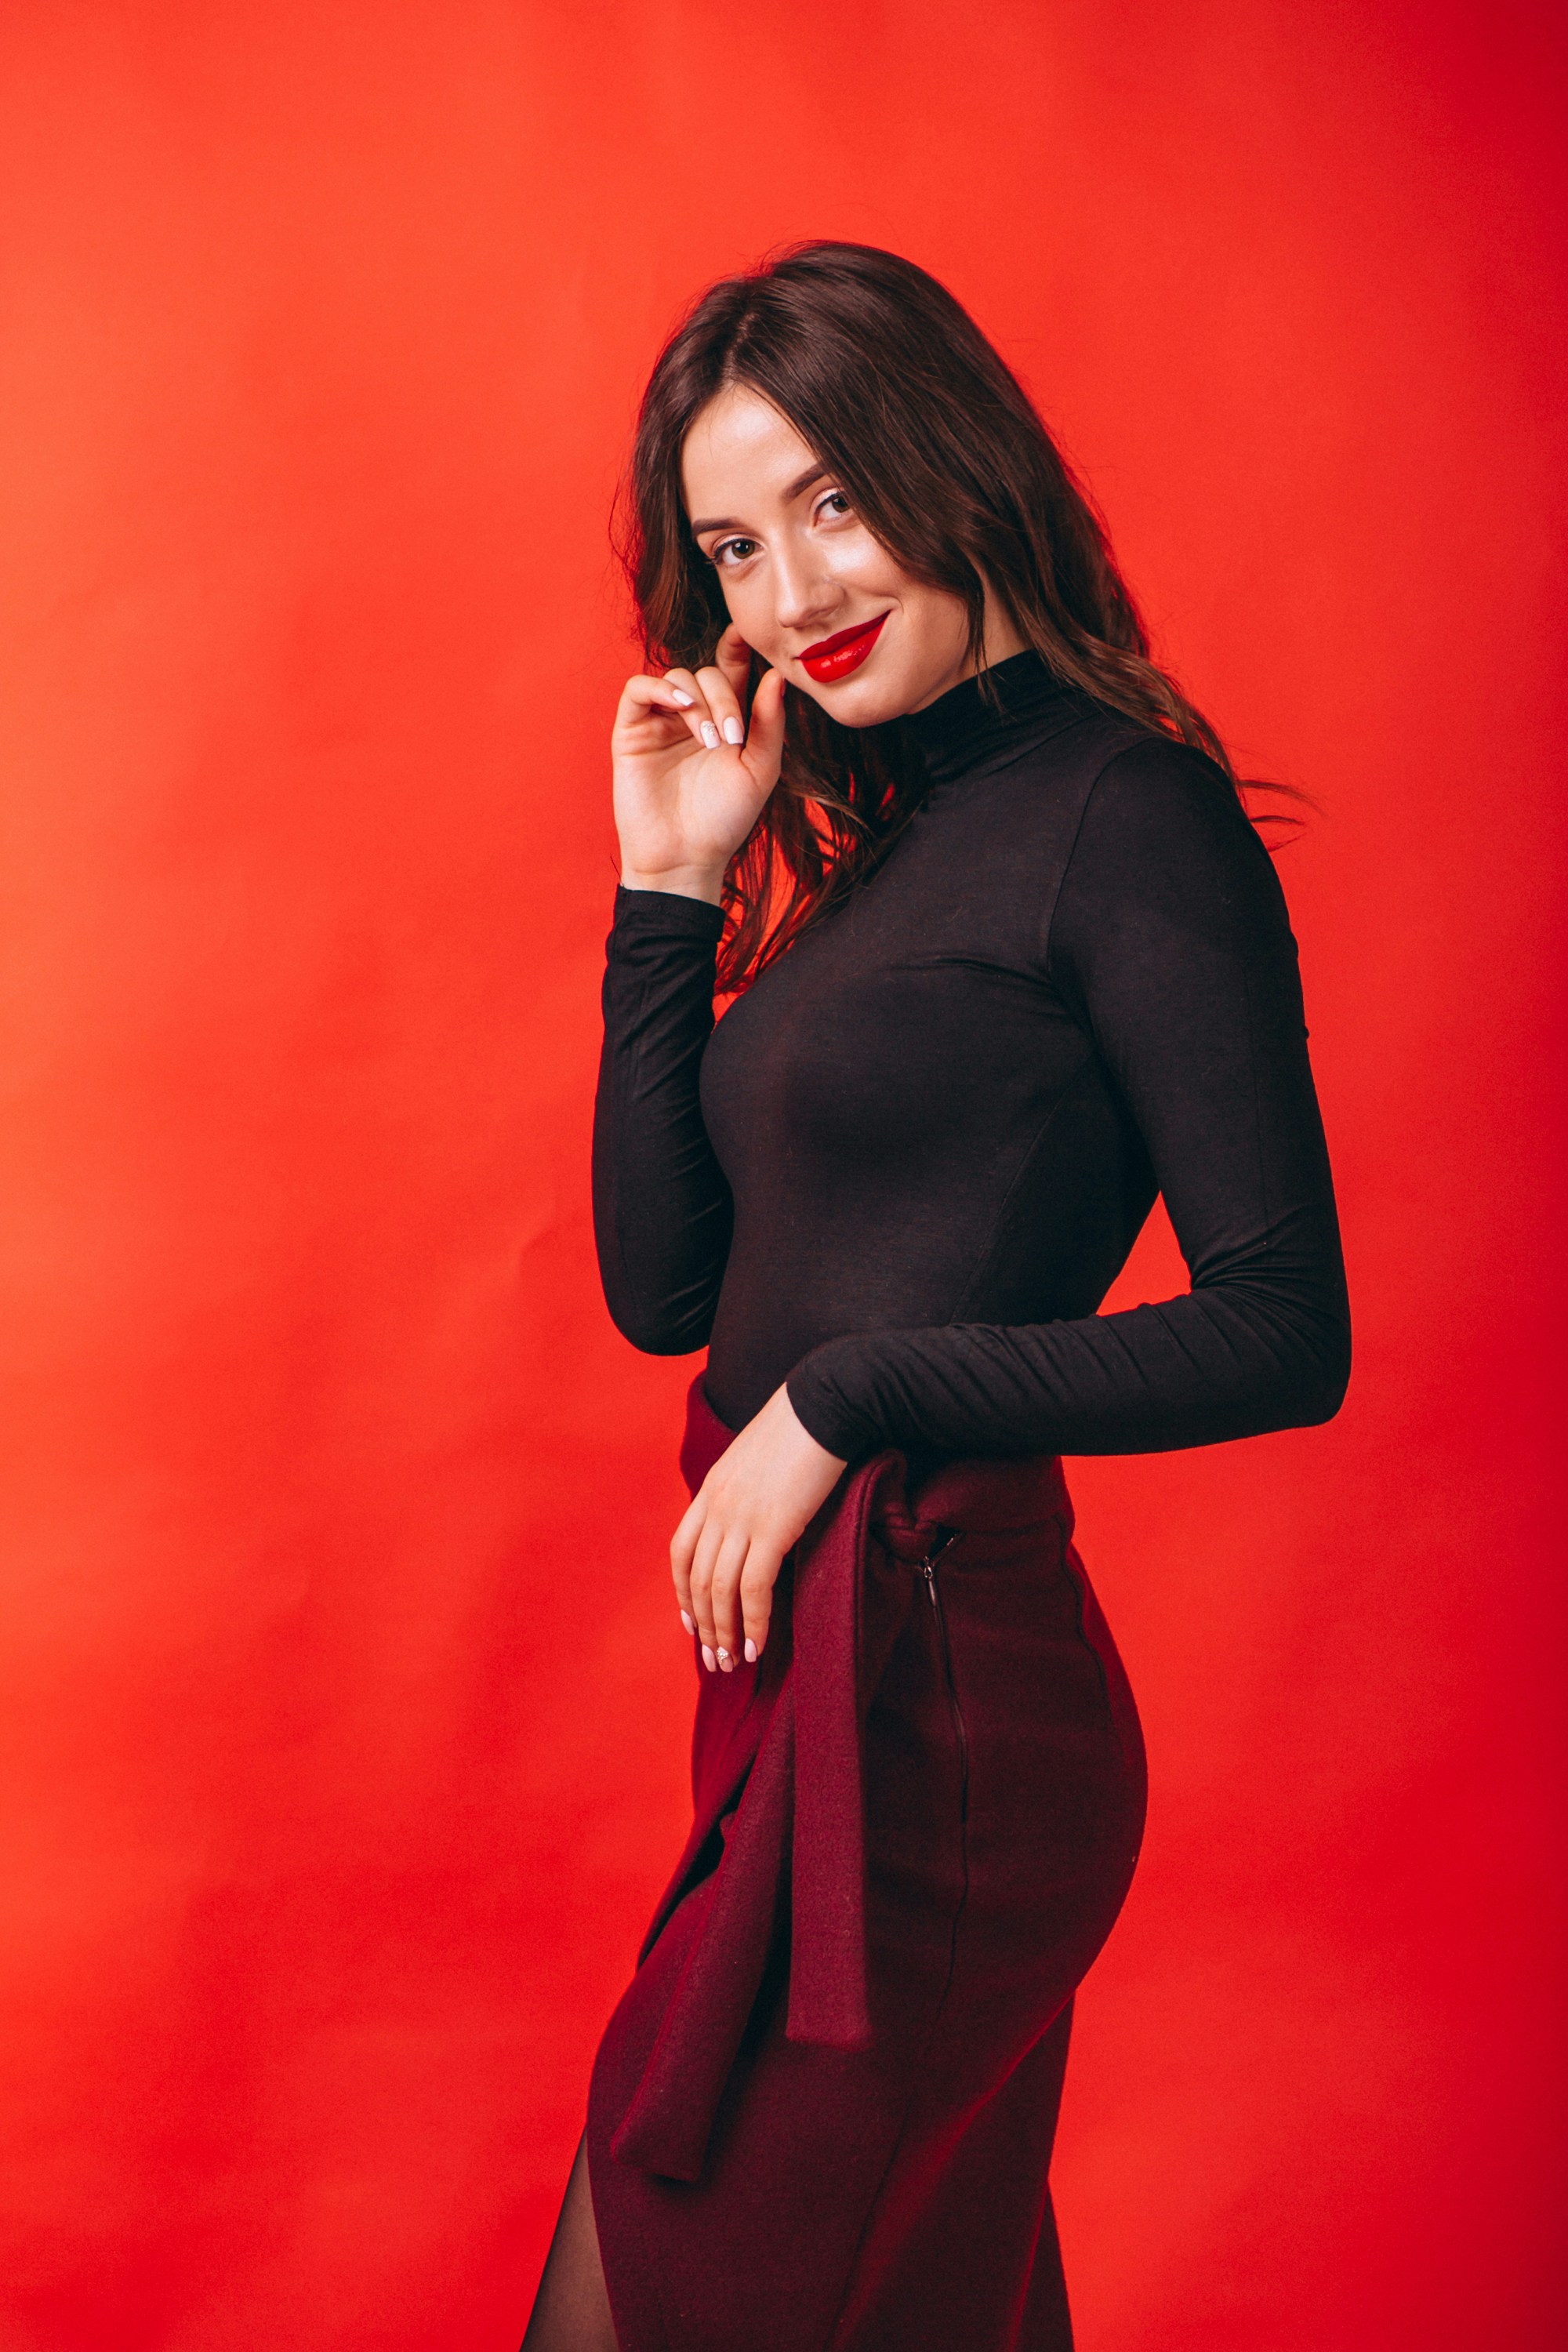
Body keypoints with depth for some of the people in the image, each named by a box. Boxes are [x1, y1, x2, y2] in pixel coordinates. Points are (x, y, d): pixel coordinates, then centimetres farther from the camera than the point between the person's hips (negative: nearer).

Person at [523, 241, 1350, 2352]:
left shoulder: (1125, 817, -12)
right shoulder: (890, 840, 13)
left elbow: (1284, 1333, -17)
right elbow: (666, 1287, 9)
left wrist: (849, 1397, -16)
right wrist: (670, 891, 3)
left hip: (928, 1683, -8)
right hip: (815, 1674, 8)